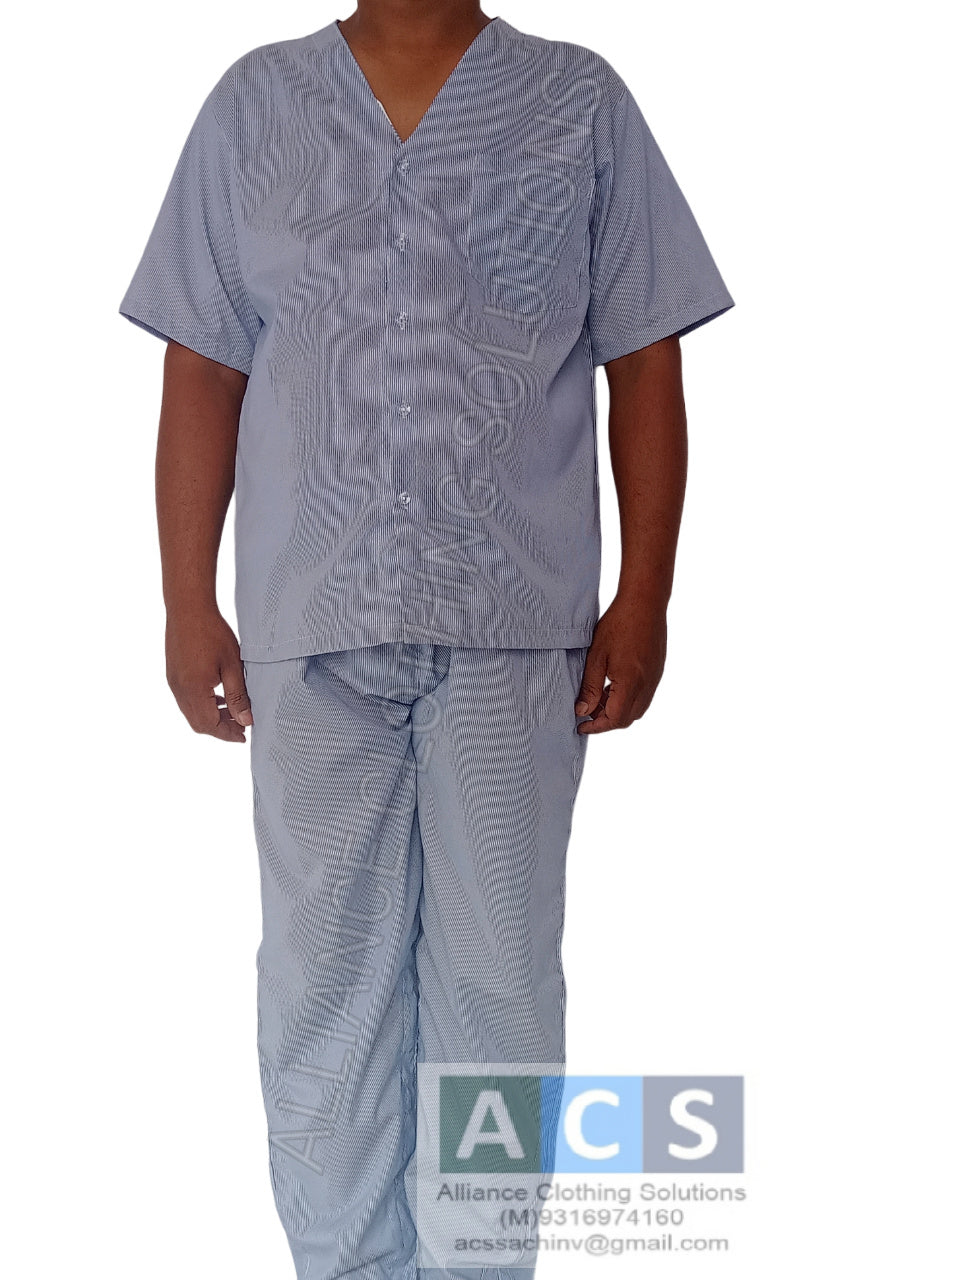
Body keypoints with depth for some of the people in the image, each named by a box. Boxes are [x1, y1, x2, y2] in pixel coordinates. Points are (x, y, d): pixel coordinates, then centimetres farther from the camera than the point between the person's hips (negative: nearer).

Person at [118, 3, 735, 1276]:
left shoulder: (582, 103, 6)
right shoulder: (255, 102, 8)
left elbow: (643, 367, 5)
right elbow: (202, 373, 7)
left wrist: (644, 596, -1)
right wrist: (188, 604, 4)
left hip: (516, 630, -1)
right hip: (310, 627, 1)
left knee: (500, 977, 5)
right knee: (323, 971, 7)